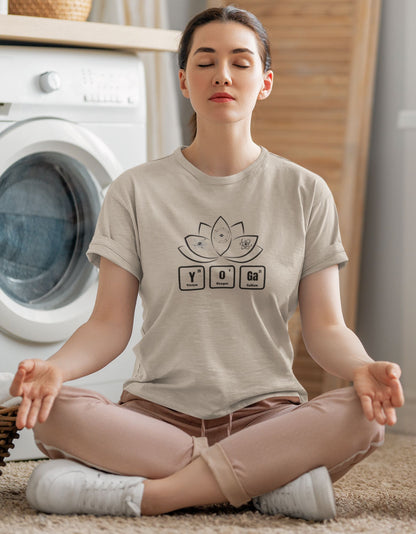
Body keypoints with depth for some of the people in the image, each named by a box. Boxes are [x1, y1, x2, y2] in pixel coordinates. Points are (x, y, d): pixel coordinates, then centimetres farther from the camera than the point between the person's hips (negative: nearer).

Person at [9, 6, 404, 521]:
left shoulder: (304, 192, 7)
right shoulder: (136, 191, 7)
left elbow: (325, 327, 4)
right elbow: (110, 324, 2)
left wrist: (362, 368, -19)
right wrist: (57, 366, -20)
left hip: (265, 412, 0)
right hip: (158, 410, 0)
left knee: (366, 414, -31)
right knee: (50, 412, -30)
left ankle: (152, 493, -29)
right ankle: (265, 482, -26)